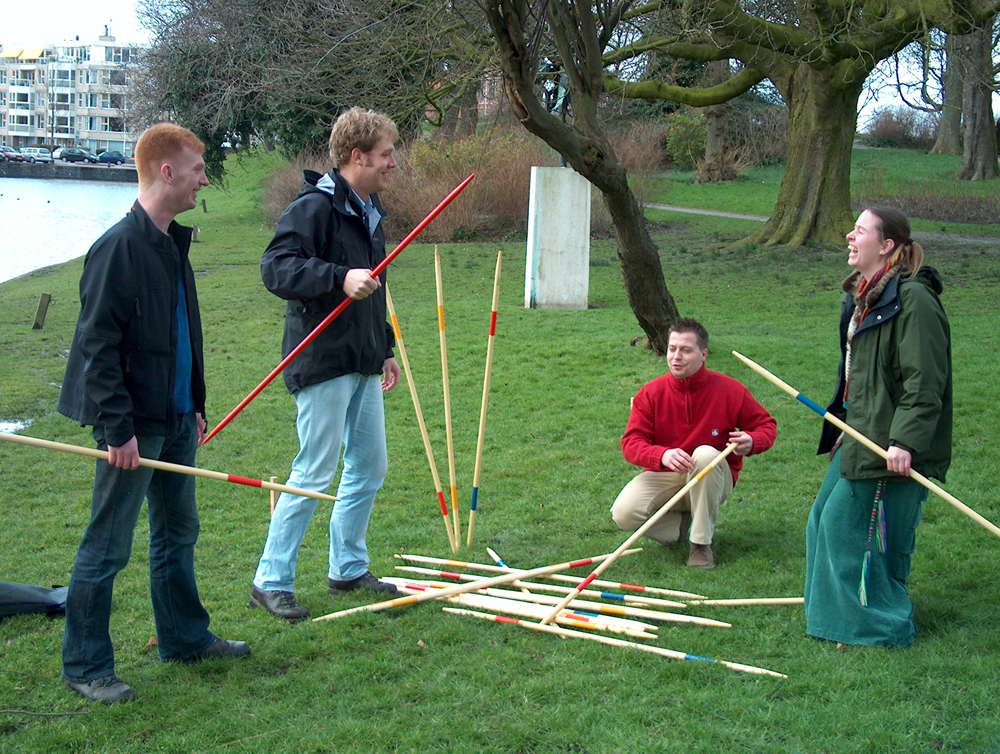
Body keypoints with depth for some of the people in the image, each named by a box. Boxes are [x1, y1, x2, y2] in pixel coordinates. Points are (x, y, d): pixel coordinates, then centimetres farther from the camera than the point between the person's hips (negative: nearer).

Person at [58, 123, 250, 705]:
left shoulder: (173, 243, 11)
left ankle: (186, 638, 34)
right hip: (135, 426, -9)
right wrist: (118, 428, -21)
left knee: (178, 532, 20)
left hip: (176, 421, 9)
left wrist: (195, 405, 20)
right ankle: (85, 667, 13)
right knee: (107, 548, 1)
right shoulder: (119, 247, -17)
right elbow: (97, 346, -19)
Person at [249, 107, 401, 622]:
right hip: (323, 363, -9)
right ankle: (270, 582, 6)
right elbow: (275, 267, -24)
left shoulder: (368, 211, 16)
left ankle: (348, 569, 29)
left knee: (370, 466, 14)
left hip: (363, 366, 9)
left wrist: (385, 349, 25)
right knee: (314, 475, -5)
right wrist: (341, 278, -34)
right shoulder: (315, 206, -14)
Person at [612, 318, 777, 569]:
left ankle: (702, 543, -22)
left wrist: (752, 442, -25)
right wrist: (663, 455, -37)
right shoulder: (651, 393, -9)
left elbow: (767, 425, 0)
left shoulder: (729, 390, -10)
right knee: (623, 514, -26)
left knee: (705, 454, -36)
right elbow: (631, 443, -15)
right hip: (663, 477, 1)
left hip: (712, 478, -1)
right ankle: (681, 525, 7)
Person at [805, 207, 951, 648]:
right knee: (827, 519, 15)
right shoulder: (863, 296, 13)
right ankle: (838, 611, 31)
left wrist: (904, 439, -27)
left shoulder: (913, 299, -18)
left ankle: (884, 627, 12)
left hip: (891, 448, -10)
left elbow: (925, 383, -22)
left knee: (866, 532, -3)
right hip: (859, 436, 10)